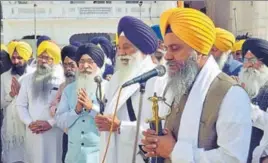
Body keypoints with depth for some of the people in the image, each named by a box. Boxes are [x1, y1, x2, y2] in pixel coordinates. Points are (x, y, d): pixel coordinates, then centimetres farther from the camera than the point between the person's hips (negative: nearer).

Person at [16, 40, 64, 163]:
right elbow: (21, 105, 9)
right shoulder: (28, 79, 11)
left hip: (54, 133, -3)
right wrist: (29, 123, -5)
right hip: (33, 132, 4)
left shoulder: (63, 80, -2)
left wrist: (50, 123, -16)